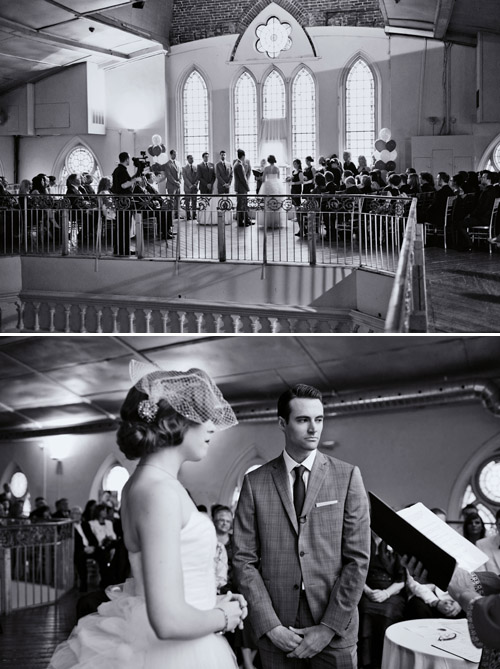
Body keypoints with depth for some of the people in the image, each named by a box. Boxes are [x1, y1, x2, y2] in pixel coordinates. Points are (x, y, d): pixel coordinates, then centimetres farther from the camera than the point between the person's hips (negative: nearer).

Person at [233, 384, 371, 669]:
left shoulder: (348, 476, 0)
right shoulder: (255, 482, 3)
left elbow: (358, 559, -3)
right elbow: (245, 560, 1)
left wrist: (328, 628, -9)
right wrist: (270, 625, -9)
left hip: (334, 632, 0)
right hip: (276, 633, 1)